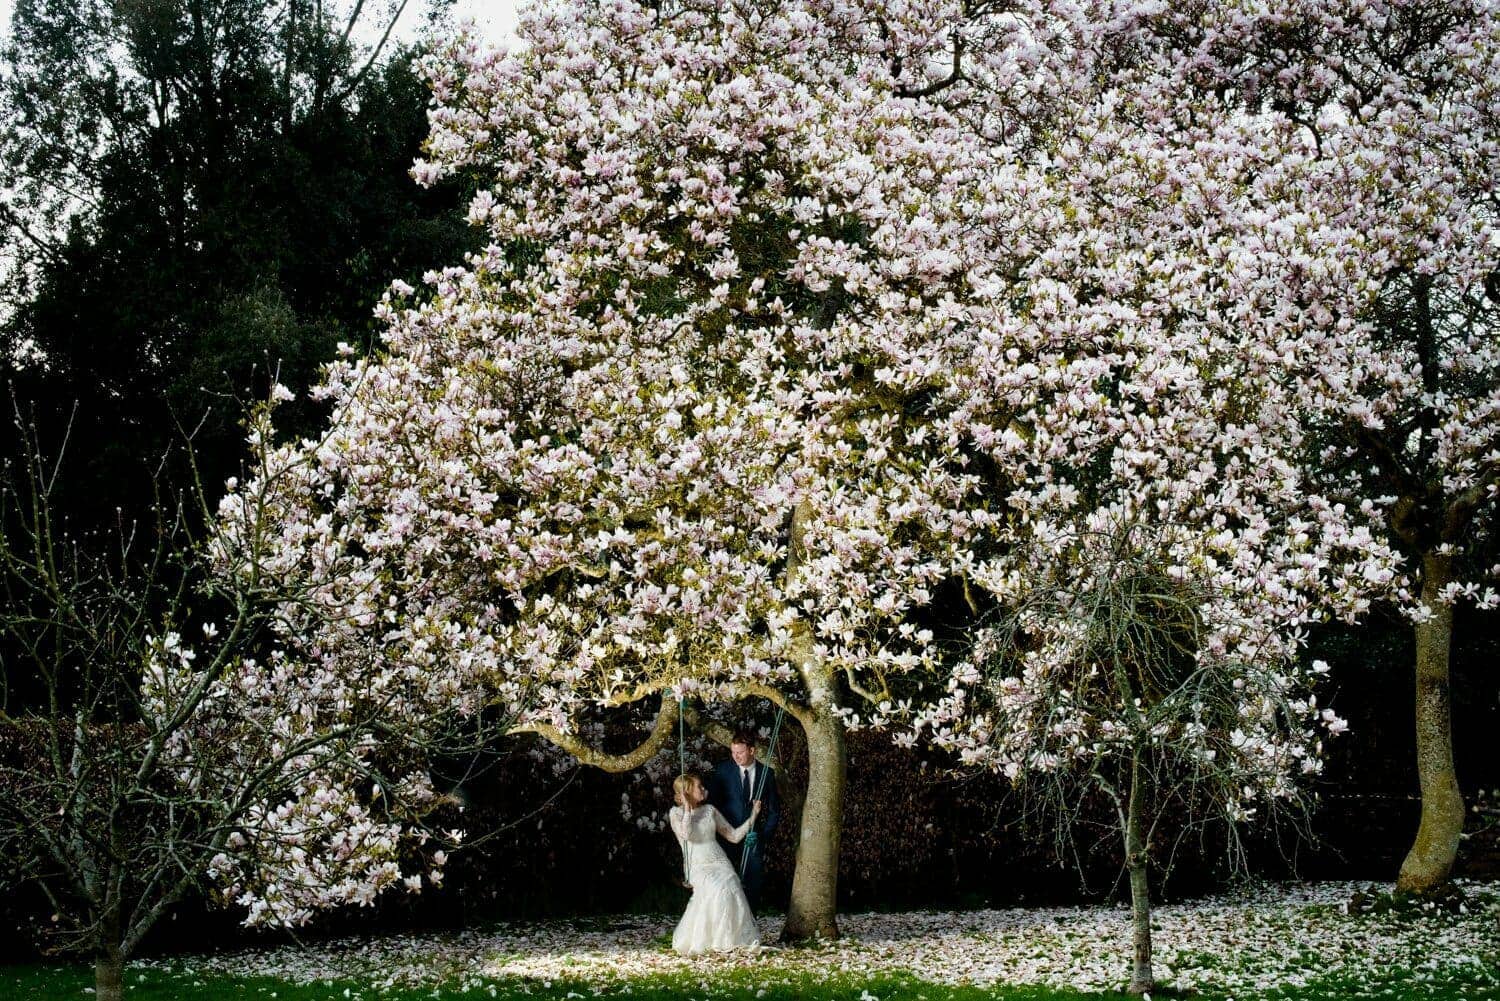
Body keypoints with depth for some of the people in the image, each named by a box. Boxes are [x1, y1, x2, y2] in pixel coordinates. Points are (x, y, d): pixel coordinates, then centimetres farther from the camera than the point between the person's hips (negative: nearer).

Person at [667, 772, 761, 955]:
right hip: (698, 866, -4)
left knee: (730, 888, -30)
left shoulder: (709, 810, 18)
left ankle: (733, 939, -22)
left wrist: (753, 816, 13)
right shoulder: (676, 813, 6)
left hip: (720, 862, 4)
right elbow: (686, 834, -15)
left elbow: (734, 836, 19)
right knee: (716, 890, -34)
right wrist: (687, 808, -6)